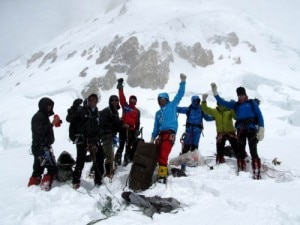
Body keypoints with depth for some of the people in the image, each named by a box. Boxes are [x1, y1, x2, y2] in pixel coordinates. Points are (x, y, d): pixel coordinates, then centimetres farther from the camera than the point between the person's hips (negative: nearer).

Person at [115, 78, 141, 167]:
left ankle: (127, 160, 16)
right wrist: (120, 88, -14)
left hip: (131, 130, 3)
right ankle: (117, 159, 2)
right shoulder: (125, 106, 6)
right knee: (121, 144, -3)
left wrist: (137, 130, 2)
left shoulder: (137, 111, 12)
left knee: (129, 146, 8)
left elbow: (137, 122, 11)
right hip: (123, 128, -2)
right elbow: (122, 97, -5)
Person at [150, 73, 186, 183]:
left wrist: (182, 82, 0)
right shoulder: (158, 113, 25)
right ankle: (163, 171, 13)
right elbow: (156, 127, 25)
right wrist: (153, 138, 18)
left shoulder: (172, 105, 12)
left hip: (170, 133, -6)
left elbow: (180, 94, 6)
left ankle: (162, 174, -19)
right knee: (158, 155, 2)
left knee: (163, 155, -18)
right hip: (161, 134, 6)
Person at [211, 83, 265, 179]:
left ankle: (256, 174, -8)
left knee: (253, 152, -8)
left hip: (251, 129, -3)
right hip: (240, 131, 4)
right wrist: (215, 92, 6)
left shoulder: (252, 103, 8)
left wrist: (261, 130, -5)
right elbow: (222, 102, 14)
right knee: (240, 152, 2)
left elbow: (259, 116, 3)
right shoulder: (235, 105, 16)